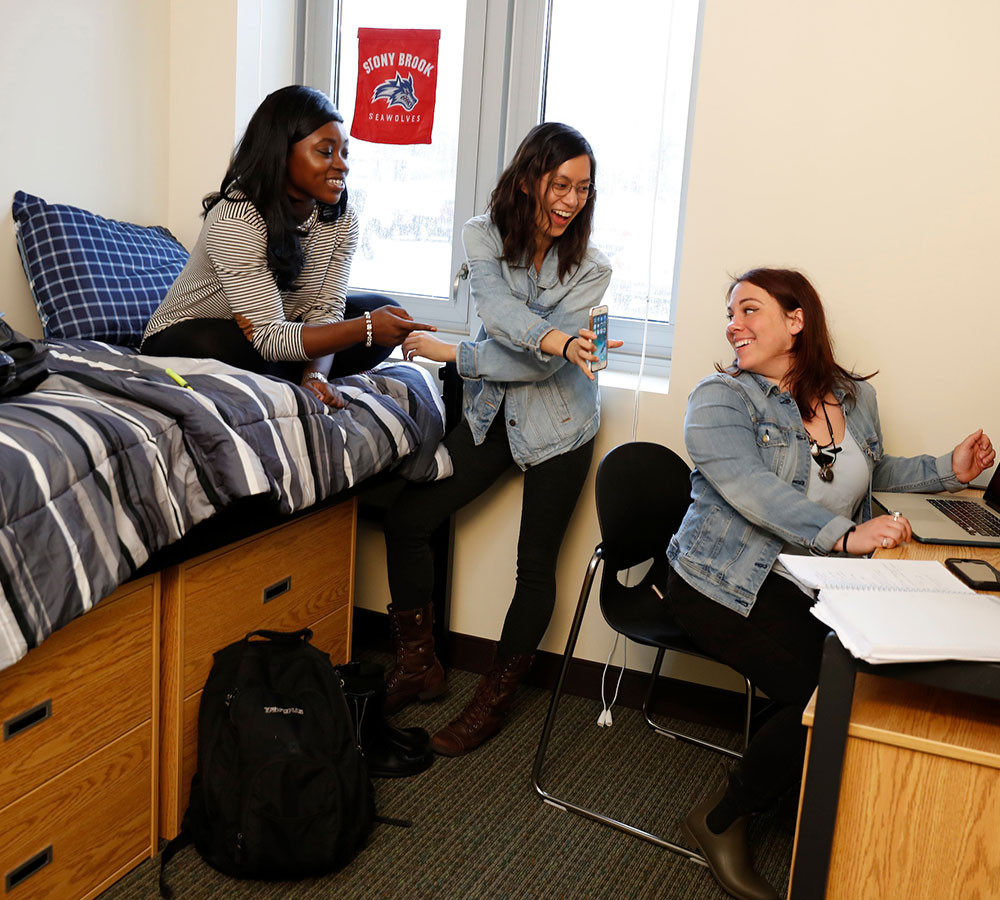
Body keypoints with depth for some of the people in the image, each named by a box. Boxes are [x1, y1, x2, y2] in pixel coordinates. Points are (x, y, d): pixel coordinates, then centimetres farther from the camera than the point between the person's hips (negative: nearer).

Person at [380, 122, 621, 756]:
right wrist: (554, 338, -45)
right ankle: (419, 667, 17)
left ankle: (496, 698, 20)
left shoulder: (590, 268, -15)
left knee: (536, 564, 1)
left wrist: (454, 354, -19)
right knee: (406, 518, -1)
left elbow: (542, 367, -20)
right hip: (492, 415, 4)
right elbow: (498, 308, -27)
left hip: (557, 426, -3)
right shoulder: (484, 235, -8)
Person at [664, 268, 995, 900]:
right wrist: (844, 535, -31)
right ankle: (721, 821, 1)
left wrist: (949, 470, 15)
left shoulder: (855, 396, 12)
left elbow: (872, 470, 29)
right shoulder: (720, 398, -6)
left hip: (820, 587, 6)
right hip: (727, 585, -6)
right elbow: (755, 491, -21)